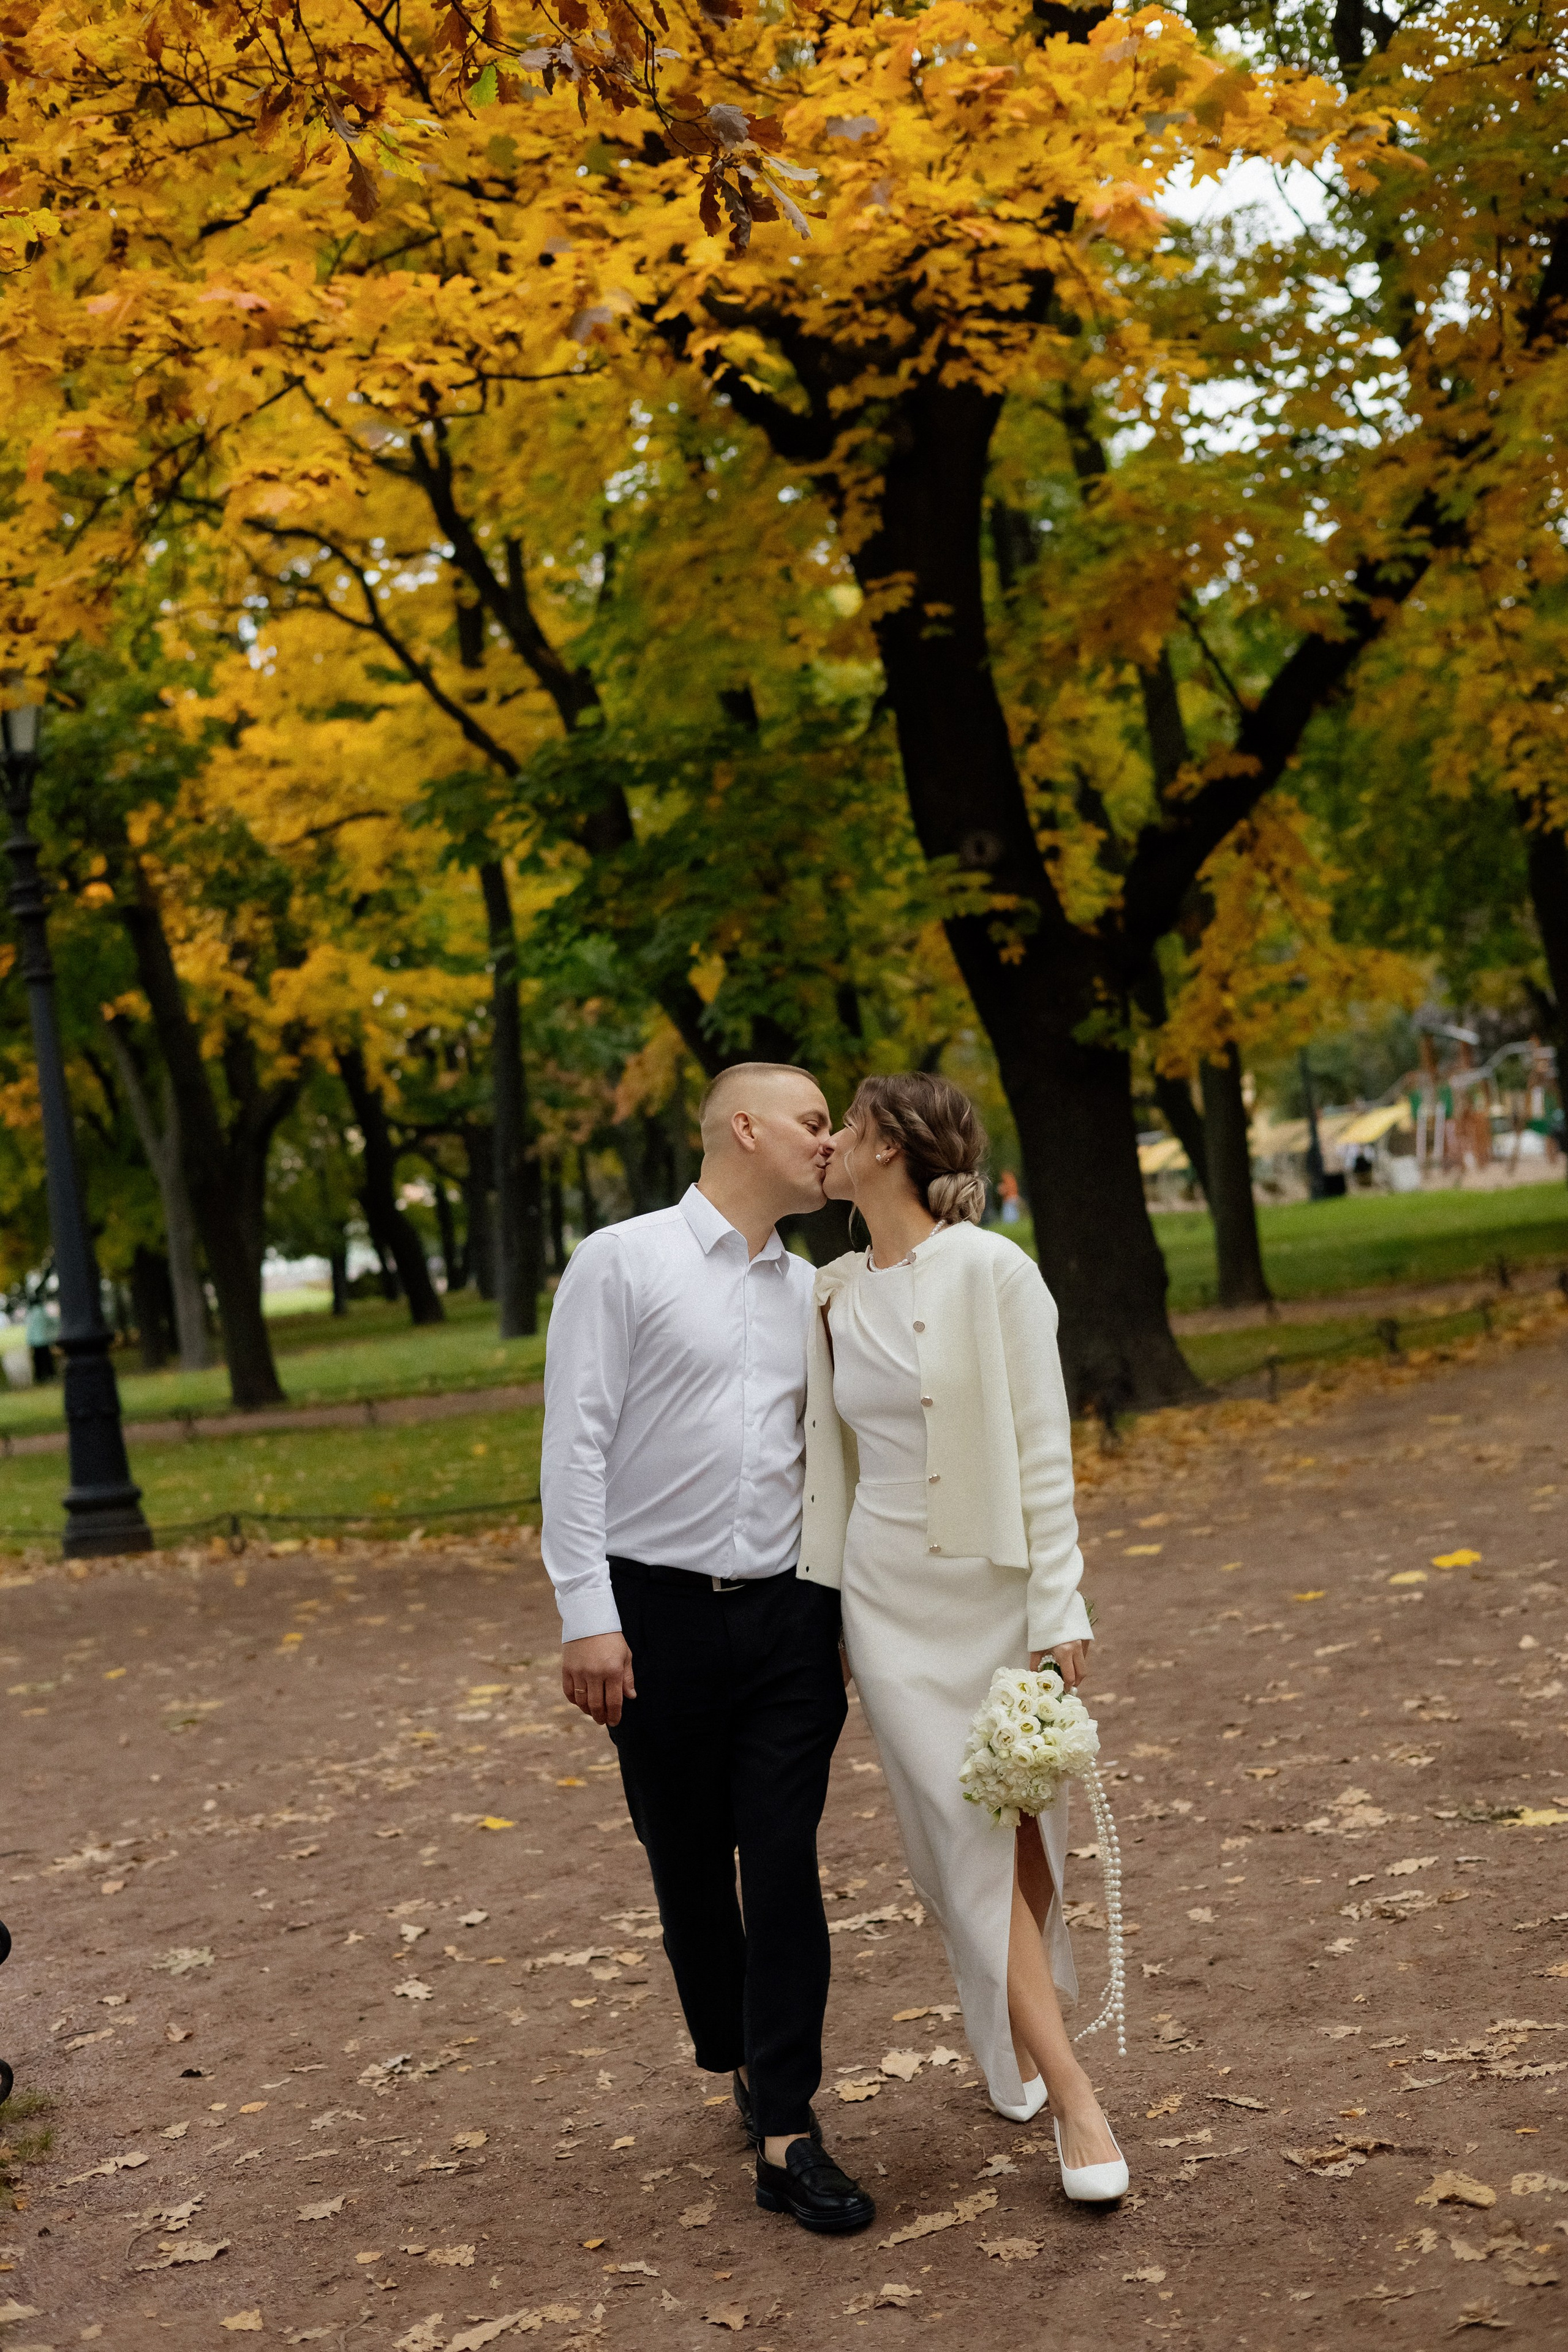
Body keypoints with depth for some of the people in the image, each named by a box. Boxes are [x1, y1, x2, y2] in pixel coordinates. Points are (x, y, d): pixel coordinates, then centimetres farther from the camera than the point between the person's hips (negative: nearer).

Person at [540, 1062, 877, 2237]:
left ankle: (786, 2136, 2)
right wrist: (586, 1614, -14)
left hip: (791, 1615, 3)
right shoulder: (622, 1263, -4)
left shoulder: (811, 1290, 12)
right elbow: (576, 1443, -8)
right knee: (689, 1865, 9)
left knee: (786, 1867, -3)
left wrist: (858, 1608, 13)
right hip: (661, 1613, -3)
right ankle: (741, 2063, 32)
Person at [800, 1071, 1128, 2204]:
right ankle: (1069, 2092, 3)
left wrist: (1059, 1612, -13)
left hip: (993, 1584, -4)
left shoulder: (992, 1272, -10)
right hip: (888, 1593, 4)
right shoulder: (834, 1294, 6)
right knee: (964, 1831, -2)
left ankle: (1027, 2040, 23)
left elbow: (1044, 1451, -10)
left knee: (1011, 1824, 1)